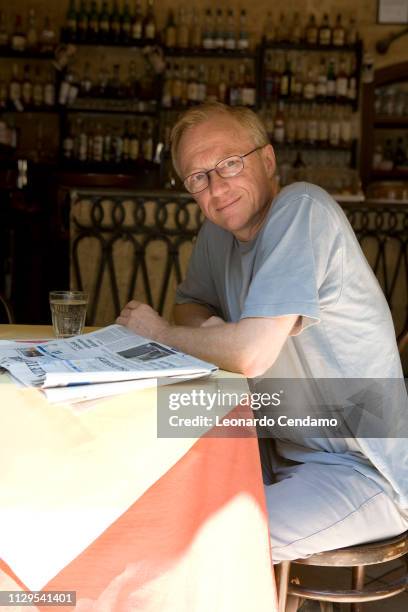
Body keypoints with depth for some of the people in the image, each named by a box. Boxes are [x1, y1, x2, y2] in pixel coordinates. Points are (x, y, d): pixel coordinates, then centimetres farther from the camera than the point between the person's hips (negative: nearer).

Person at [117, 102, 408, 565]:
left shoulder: (300, 208, -22)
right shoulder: (218, 229, 3)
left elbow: (251, 354, -30)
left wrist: (159, 332, -12)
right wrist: (207, 326, -7)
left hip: (364, 471, -8)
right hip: (286, 448, 8)